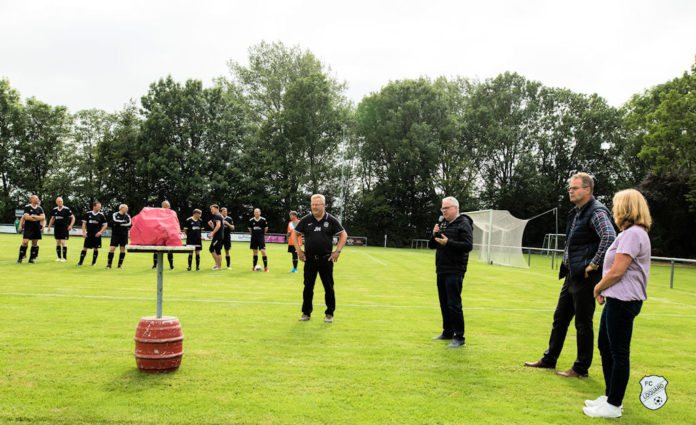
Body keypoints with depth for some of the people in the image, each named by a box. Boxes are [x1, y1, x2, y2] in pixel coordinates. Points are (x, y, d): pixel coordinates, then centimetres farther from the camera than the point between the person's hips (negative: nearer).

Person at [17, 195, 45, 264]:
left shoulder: (39, 208, 9)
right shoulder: (27, 207, -3)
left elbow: (43, 217, -1)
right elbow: (26, 217, -11)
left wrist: (34, 216, -13)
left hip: (37, 228, 4)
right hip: (28, 228, -4)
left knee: (35, 243, 5)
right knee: (25, 242, -11)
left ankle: (31, 258, 15)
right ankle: (20, 259, -2)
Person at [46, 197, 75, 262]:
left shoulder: (66, 209, -8)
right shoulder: (54, 209, 7)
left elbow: (73, 218, -3)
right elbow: (52, 219, 19)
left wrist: (70, 225, -14)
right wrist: (49, 227, 13)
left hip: (64, 228, -5)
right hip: (57, 228, 5)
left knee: (63, 242, -9)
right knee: (58, 243, 6)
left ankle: (64, 257, 0)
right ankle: (59, 257, 14)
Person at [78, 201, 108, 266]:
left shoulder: (101, 215, 1)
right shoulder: (88, 214, 2)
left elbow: (105, 225, 4)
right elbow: (84, 223, 6)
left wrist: (100, 232, -9)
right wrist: (83, 232, -2)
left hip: (96, 235, 0)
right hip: (88, 235, 0)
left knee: (95, 248, 3)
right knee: (85, 248, -1)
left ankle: (94, 262, 16)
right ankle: (80, 262, 7)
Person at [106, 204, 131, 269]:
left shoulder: (127, 216, 8)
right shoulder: (115, 214, 2)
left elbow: (129, 224, -7)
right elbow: (115, 221, -17)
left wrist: (120, 224, -13)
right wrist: (123, 221, -11)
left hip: (124, 235, 3)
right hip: (115, 234, -3)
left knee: (123, 249, 2)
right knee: (112, 248, -7)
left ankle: (120, 264, 11)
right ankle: (109, 264, 0)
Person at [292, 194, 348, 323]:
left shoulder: (331, 220, -1)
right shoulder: (306, 220, 3)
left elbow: (343, 235, 4)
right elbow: (294, 234, 11)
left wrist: (338, 251, -4)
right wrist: (299, 250, 2)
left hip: (326, 259, -1)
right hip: (309, 259, 1)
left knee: (329, 288, 3)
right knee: (308, 287, 6)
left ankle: (329, 314, 15)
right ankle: (306, 313, 18)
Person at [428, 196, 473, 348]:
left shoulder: (463, 224, -7)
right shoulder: (443, 224, 16)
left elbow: (468, 245, -18)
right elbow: (431, 245, 20)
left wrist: (448, 242, -25)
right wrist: (434, 235, 0)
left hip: (454, 271, -8)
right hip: (441, 270, 8)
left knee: (454, 304, -8)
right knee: (444, 303, 14)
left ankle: (459, 338, 0)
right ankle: (447, 332, 26)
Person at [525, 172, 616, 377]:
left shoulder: (597, 212, -14)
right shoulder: (576, 212, 16)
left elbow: (609, 236, -31)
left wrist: (594, 264, -26)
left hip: (586, 276, -10)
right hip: (572, 274, 10)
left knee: (583, 323, 0)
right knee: (560, 317, 16)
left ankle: (581, 368, 11)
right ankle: (549, 360, 27)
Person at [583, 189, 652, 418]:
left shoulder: (632, 234, -17)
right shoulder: (635, 233, 17)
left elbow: (617, 271, -21)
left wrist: (598, 288, -5)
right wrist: (602, 289, 10)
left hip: (623, 301, -11)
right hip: (617, 299, 11)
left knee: (619, 353, -2)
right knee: (605, 346, 19)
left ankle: (613, 406, 8)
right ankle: (610, 396, 30)